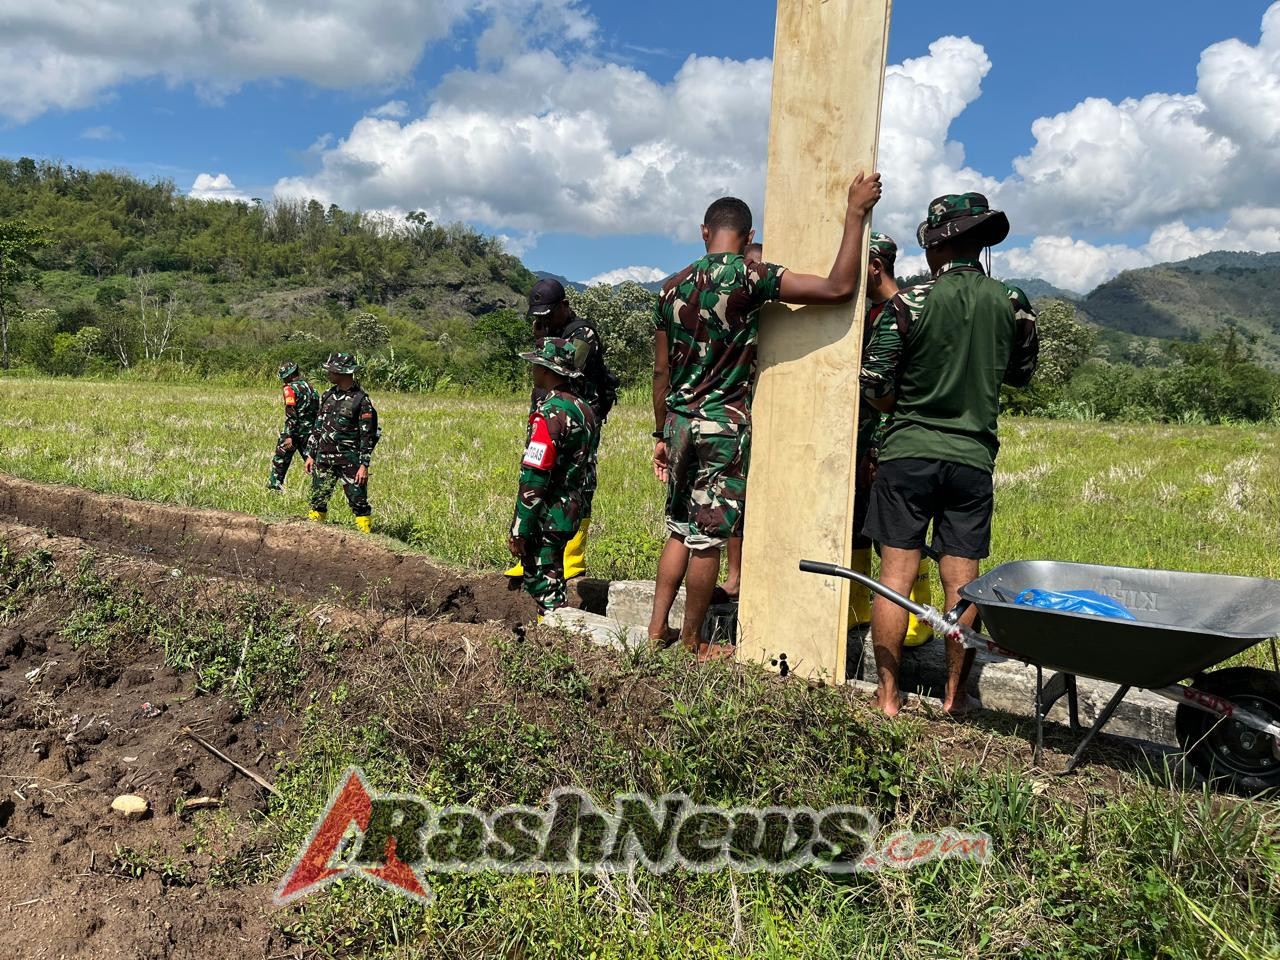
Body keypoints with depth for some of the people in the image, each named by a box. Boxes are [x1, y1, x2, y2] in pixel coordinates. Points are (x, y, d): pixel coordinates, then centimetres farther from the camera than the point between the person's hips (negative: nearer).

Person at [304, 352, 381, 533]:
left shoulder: (361, 400, -9)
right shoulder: (328, 395, 11)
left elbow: (368, 435, -11)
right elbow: (318, 426, 17)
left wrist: (364, 465, -15)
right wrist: (310, 454, 13)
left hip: (349, 459, -6)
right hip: (324, 457, 6)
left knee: (358, 501, -2)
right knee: (317, 500, 8)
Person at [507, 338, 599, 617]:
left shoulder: (551, 414, -19)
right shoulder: (586, 410, 10)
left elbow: (533, 480, -22)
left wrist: (519, 531, -18)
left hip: (546, 520, -9)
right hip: (572, 515, 9)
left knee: (545, 588, 0)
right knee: (551, 581, 19)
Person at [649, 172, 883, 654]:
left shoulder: (672, 287, 8)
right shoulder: (748, 276, -10)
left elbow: (661, 371, 11)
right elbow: (839, 288, -14)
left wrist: (662, 435, 19)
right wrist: (855, 213, -5)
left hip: (679, 423, 6)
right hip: (725, 423, -6)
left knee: (679, 530, 18)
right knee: (708, 538, 3)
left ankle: (657, 629, 22)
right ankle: (691, 644, 14)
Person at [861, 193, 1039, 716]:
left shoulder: (911, 302, -8)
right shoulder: (1012, 305, 1)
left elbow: (874, 388, -6)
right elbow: (1021, 375, 17)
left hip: (908, 453, -2)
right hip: (973, 459, 3)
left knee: (895, 577, 3)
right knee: (961, 584, 8)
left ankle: (889, 695, 8)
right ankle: (954, 695, 18)